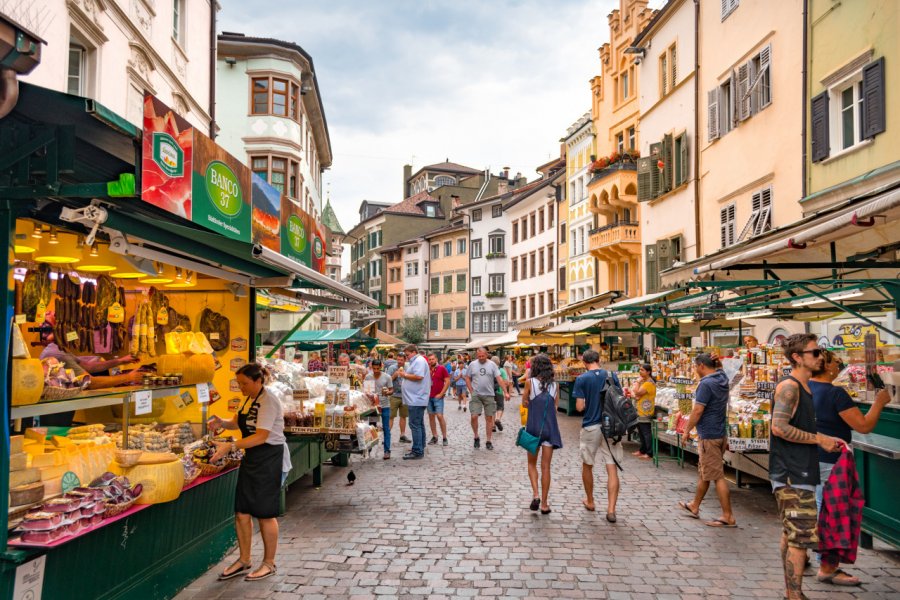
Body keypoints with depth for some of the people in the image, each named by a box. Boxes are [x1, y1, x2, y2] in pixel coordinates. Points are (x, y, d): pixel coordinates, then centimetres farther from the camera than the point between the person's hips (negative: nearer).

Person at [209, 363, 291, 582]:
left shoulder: (268, 401, -19)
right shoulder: (249, 399, 10)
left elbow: (261, 436, -26)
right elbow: (238, 422, 15)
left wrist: (230, 446, -31)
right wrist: (222, 423, -6)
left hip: (269, 459, -9)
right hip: (251, 458, 9)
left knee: (265, 513, 2)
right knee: (241, 512, 11)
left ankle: (269, 564, 18)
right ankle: (244, 560, 26)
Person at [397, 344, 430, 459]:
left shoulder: (419, 361, -12)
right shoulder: (415, 361, 21)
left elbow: (418, 376, -24)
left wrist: (405, 375, -13)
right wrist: (404, 373, 9)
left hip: (416, 399, -11)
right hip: (417, 399, 11)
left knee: (415, 425, -11)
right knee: (419, 425, 15)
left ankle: (417, 452, -9)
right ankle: (420, 449, 22)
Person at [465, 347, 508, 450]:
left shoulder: (492, 365, 1)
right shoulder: (472, 364, 3)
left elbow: (499, 379, -2)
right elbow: (467, 378, 9)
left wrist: (505, 392, -8)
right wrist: (471, 391, -1)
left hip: (489, 395, 0)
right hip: (476, 395, 0)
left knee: (489, 418, 5)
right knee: (474, 417, -10)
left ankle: (488, 442, 15)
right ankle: (476, 437, 13)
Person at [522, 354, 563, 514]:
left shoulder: (530, 382, -8)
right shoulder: (555, 385, 0)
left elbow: (524, 403, 2)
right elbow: (556, 406, 8)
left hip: (533, 427, -2)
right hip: (550, 428, 2)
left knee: (532, 463, 16)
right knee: (545, 466, 8)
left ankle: (535, 494, -2)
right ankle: (544, 504, 11)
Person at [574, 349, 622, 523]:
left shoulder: (582, 379, -9)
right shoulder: (612, 376, -1)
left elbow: (579, 407, -11)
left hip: (591, 427, -2)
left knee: (587, 465, 17)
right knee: (612, 467, 3)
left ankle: (590, 502, 32)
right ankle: (611, 509, -3)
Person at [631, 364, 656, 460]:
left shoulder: (649, 383, -16)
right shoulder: (642, 380, 15)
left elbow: (638, 392, -22)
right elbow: (633, 390, 11)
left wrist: (638, 382, -11)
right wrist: (634, 394, -10)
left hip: (645, 412, -10)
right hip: (639, 411, 10)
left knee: (646, 432, -6)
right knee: (641, 432, 17)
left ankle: (649, 453, -2)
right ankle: (642, 450, 27)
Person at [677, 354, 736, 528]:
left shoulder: (706, 384, -19)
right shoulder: (722, 380, 6)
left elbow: (697, 411, -19)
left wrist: (687, 431, -9)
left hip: (709, 436, -9)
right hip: (721, 434, 9)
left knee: (717, 476, -4)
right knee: (704, 472, 19)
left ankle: (728, 517, 1)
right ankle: (694, 507, 32)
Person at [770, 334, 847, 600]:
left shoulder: (803, 387, 16)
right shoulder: (789, 386, -16)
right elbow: (779, 427, -26)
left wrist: (826, 441, 11)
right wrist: (820, 439, -17)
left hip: (797, 471, 10)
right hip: (792, 475, -10)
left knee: (791, 534, 16)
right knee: (801, 537, -7)